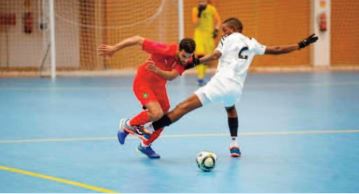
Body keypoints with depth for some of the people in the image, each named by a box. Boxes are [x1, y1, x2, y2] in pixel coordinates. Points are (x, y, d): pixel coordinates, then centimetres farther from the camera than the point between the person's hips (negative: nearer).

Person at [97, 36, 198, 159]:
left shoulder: (186, 61, -14)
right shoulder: (163, 50, -30)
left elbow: (171, 76, -26)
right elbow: (138, 40, -22)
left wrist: (157, 70, -46)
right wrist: (114, 48, -19)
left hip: (159, 86, 7)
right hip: (143, 83, -6)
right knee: (156, 113, -27)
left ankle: (145, 145, 42)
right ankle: (128, 125, 1)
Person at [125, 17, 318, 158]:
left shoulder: (230, 38, 7)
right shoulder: (252, 43, 21)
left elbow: (215, 55, -8)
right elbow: (275, 50, 25)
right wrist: (301, 45, 34)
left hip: (221, 82, -6)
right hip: (236, 88, 6)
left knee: (185, 106, -14)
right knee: (231, 109, 39)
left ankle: (148, 128, -22)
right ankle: (234, 144, 27)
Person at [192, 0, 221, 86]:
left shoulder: (212, 9, -3)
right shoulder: (195, 10, -4)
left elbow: (218, 21, 3)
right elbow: (195, 24, -9)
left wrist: (216, 29, -13)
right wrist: (199, 13, -19)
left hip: (209, 35, 2)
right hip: (199, 35, -2)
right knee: (200, 55, -18)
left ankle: (202, 75, 28)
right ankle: (200, 77, -22)